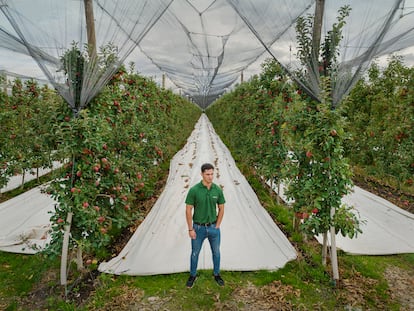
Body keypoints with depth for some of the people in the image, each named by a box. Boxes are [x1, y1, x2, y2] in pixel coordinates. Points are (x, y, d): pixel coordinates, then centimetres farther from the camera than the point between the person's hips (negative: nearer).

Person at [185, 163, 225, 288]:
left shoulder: (218, 190, -8)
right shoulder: (194, 190, -17)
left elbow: (221, 209, 2)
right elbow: (188, 210, -11)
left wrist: (217, 226, -2)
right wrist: (190, 229, -10)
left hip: (213, 227, 2)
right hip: (198, 228, -2)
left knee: (216, 252, 18)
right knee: (195, 253, 15)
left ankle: (217, 274, 40)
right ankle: (193, 275, 37)